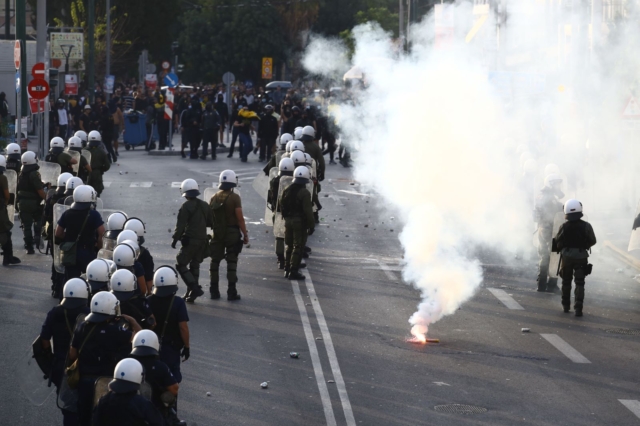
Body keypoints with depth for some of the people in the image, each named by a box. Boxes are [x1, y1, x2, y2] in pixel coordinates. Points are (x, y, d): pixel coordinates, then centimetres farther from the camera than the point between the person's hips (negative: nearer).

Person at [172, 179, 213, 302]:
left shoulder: (186, 206, -12)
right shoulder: (204, 205, 8)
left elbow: (180, 225, -15)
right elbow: (210, 223, 16)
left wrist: (175, 239, -4)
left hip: (190, 240, -7)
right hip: (202, 240, 7)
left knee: (181, 265, 0)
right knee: (195, 266, 15)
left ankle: (195, 288, -13)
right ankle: (191, 294, 16)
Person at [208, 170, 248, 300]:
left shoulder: (213, 198, 4)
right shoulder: (234, 198, -12)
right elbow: (240, 218, -15)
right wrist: (245, 234, -8)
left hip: (217, 233, 4)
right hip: (232, 233, -4)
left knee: (215, 262, 12)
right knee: (231, 263, 0)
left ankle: (214, 291, 14)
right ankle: (231, 292, -2)